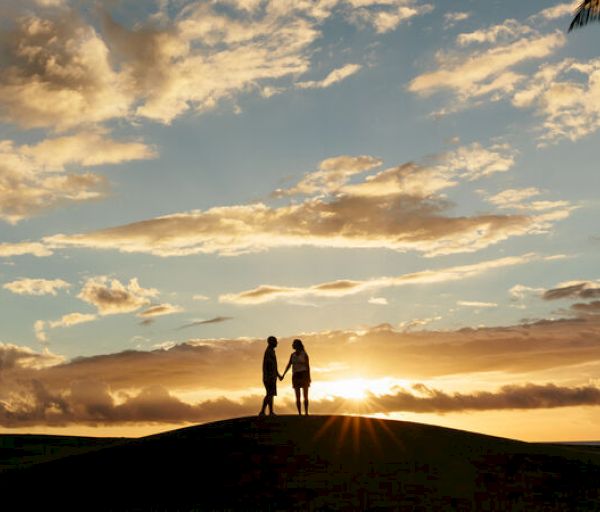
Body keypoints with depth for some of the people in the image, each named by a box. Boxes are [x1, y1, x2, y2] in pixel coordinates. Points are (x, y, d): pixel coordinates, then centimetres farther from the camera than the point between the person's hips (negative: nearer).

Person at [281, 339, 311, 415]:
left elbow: (308, 366, -4)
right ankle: (299, 414, 2)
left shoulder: (305, 354, -3)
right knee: (298, 397, -2)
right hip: (296, 376, 4)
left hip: (304, 375, -4)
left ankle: (306, 413, -3)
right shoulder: (293, 355, 10)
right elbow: (289, 365, 8)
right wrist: (283, 375, -1)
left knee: (305, 396, -8)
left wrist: (309, 377, -11)